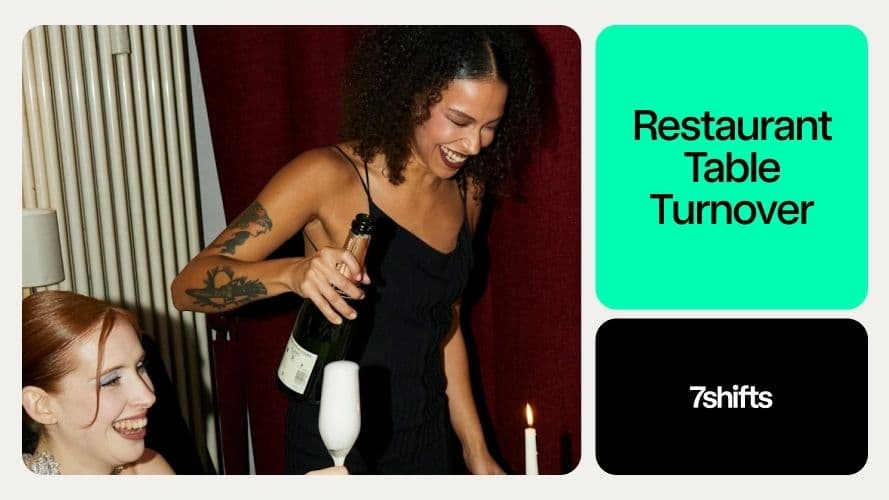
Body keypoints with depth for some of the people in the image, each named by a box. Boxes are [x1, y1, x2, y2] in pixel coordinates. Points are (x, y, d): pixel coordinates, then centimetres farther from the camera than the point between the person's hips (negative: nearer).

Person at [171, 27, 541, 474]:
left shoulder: (467, 190, -3)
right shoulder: (329, 176, -20)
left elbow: (445, 324, 7)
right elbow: (189, 286, -22)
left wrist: (475, 451, 9)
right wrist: (291, 273, -41)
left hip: (427, 437, 6)